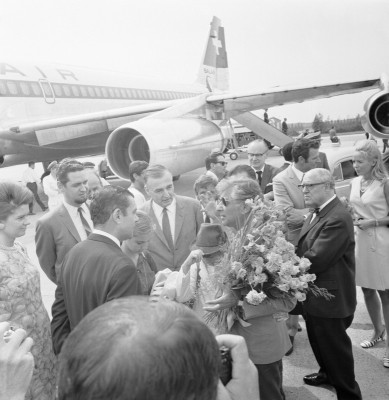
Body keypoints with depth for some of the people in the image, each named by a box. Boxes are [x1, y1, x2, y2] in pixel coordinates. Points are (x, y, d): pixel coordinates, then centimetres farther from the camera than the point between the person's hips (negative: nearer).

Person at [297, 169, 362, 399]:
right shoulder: (318, 212, 6)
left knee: (335, 348, 9)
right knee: (319, 343, 28)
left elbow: (314, 260, -29)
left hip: (330, 298, -9)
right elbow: (305, 250, 9)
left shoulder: (338, 219, -27)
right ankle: (328, 373, 52)